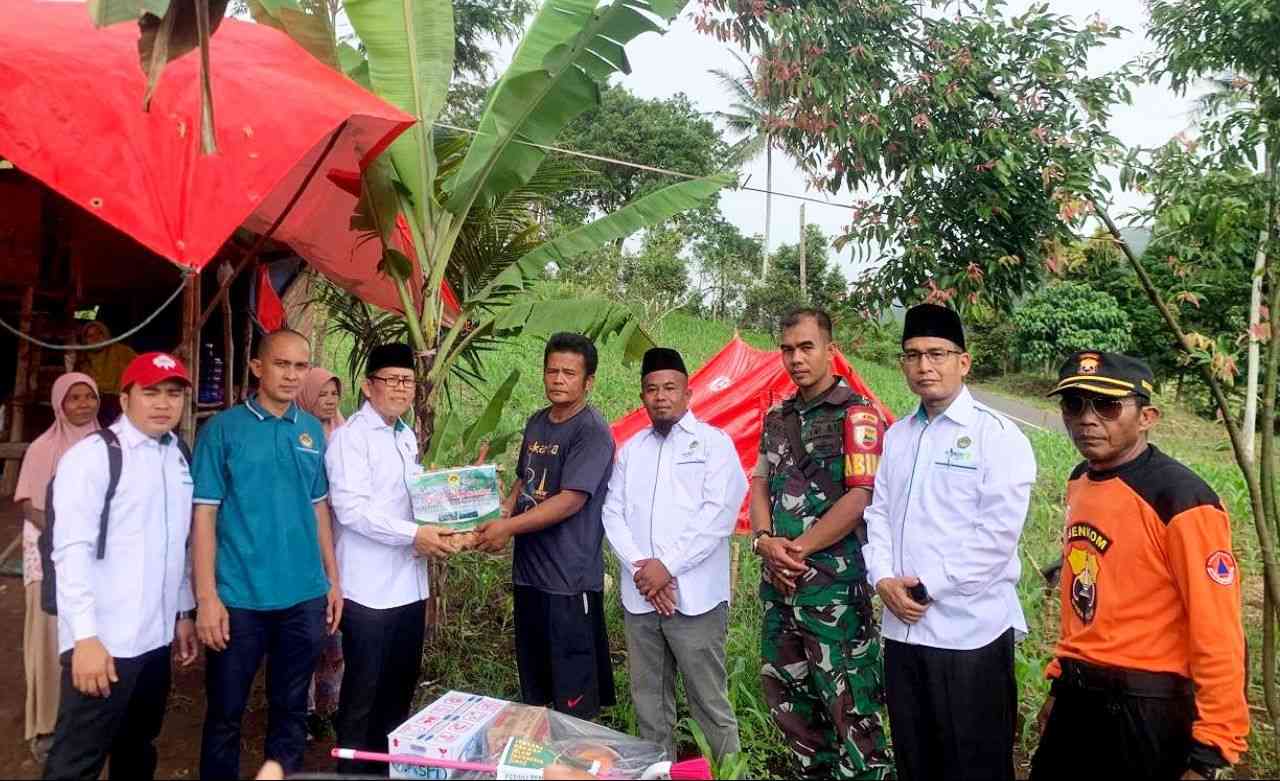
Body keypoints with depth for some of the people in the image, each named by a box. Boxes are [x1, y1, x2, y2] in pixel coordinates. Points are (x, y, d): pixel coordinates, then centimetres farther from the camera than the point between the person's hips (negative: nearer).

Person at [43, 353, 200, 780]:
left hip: (155, 635, 7)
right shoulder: (92, 455, -9)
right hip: (103, 640, -6)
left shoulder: (179, 458, 10)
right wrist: (86, 636, -19)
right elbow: (71, 550, -14)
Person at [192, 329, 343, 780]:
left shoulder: (313, 431, 6)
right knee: (226, 712, 11)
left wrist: (333, 579, 9)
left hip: (305, 596, 3)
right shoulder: (223, 429, -5)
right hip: (240, 597, -3)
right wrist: (207, 597, -11)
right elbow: (204, 514, -7)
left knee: (291, 709, 15)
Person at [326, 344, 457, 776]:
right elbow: (350, 508, -21)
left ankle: (389, 763, 32)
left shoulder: (407, 437, 13)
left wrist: (434, 531, 3)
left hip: (409, 583, 8)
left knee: (401, 684, 17)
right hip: (369, 588, -8)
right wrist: (414, 534, -23)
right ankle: (354, 769, 20)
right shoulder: (350, 436, -11)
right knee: (363, 691, 4)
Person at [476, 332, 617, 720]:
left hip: (570, 579, -8)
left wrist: (509, 527, -18)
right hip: (529, 571, 8)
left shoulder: (592, 431, -14)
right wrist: (503, 511, 2)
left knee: (573, 694, 2)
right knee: (533, 686, 20)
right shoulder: (536, 423, 11)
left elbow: (571, 501, -20)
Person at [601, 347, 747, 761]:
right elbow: (613, 513, 7)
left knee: (710, 703, 0)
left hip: (694, 596, -4)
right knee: (648, 703, 13)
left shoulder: (714, 443, 1)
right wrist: (639, 568, -8)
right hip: (639, 597, 5)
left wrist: (668, 566, -14)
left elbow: (718, 515, -10)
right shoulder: (631, 449, 14)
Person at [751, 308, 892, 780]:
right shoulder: (777, 417, 13)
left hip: (833, 581, -7)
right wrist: (765, 542, -6)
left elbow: (862, 497, -15)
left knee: (849, 703, 0)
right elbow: (760, 486, 12)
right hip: (779, 582, 7)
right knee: (786, 697, 16)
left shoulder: (855, 413, -8)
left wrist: (798, 549, -13)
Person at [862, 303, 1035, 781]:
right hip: (902, 627, 6)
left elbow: (996, 534, -15)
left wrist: (927, 587, -13)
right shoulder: (897, 436, 13)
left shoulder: (996, 434, -8)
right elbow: (879, 513, 12)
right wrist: (884, 579, -4)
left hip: (970, 631, -6)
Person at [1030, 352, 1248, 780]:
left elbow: (1218, 632, -18)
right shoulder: (1080, 482, 4)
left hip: (1148, 708, -7)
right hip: (1077, 696, 7)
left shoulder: (1180, 500, -19)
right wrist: (1060, 681, 17)